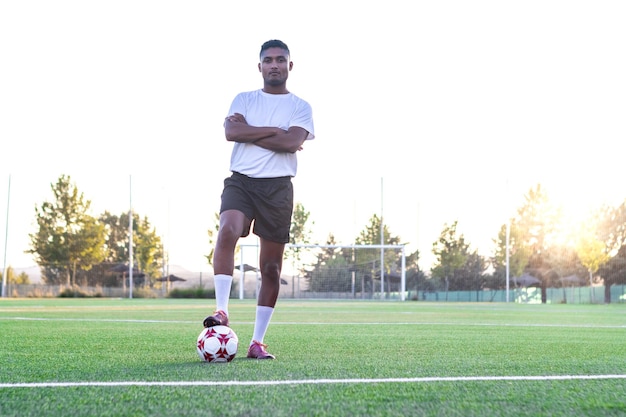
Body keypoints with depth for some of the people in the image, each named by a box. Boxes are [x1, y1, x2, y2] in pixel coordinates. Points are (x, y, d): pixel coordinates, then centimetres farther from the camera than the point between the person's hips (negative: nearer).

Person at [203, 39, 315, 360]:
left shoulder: (301, 107, 8)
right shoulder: (243, 100, 13)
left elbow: (291, 142, -12)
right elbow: (231, 131, -8)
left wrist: (249, 132, -8)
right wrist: (276, 131, -9)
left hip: (278, 186, 0)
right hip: (241, 180, 0)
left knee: (271, 268, 1)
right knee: (228, 230, -32)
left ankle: (257, 342, 8)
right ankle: (221, 311, -31)